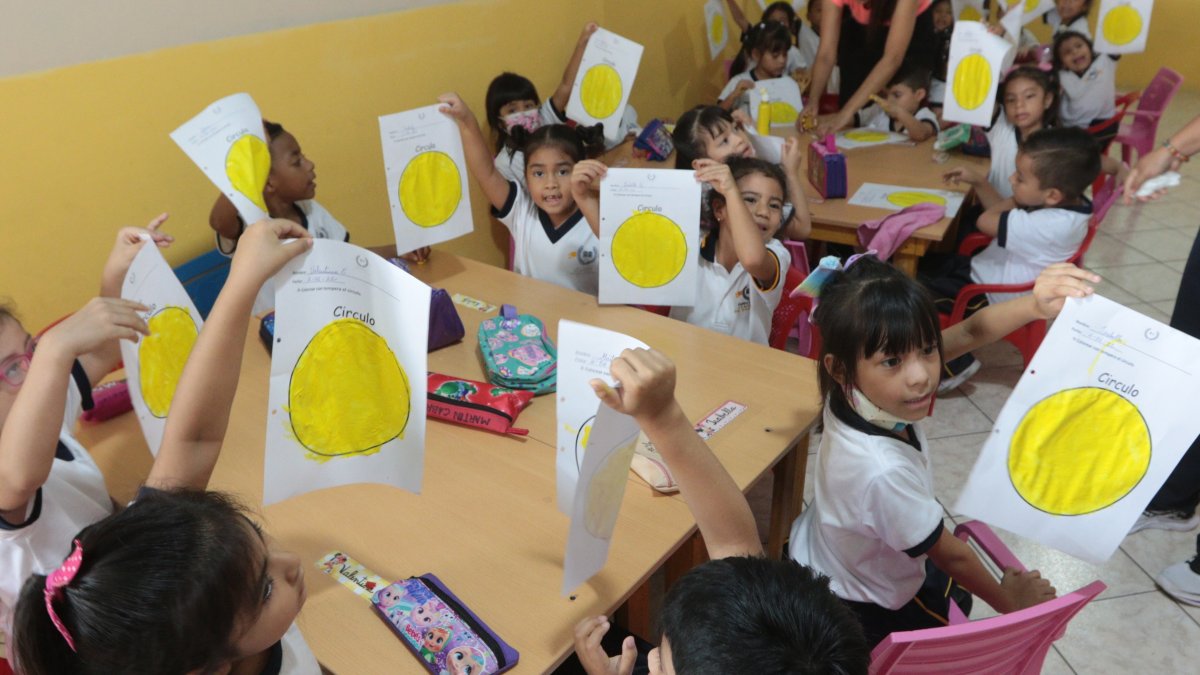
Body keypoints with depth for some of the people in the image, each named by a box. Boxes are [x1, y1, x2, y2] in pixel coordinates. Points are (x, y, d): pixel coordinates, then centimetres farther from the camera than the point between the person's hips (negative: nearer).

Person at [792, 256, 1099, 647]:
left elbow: (968, 334, -19)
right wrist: (1008, 599, -5)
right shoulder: (882, 470, -42)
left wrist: (1034, 305, -36)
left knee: (953, 595, 30)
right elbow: (951, 556, -23)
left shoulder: (860, 390, -25)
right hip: (853, 611, -7)